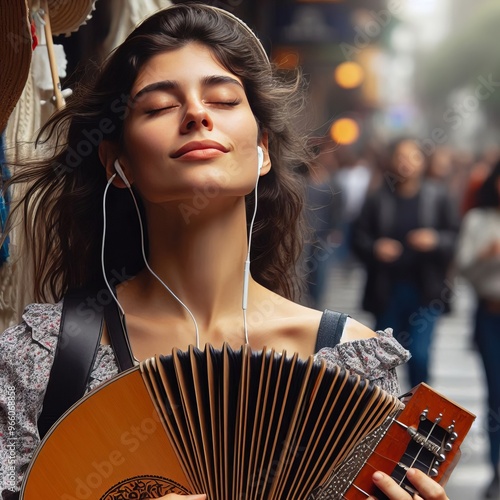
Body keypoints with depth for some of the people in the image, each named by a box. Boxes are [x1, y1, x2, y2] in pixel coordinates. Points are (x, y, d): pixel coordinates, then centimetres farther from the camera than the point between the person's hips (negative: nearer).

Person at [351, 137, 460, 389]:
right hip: (387, 289, 1)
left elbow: (456, 236, 1)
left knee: (419, 353, -7)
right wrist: (375, 247, -18)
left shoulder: (438, 197, 2)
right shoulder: (377, 200, 2)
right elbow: (359, 236, 2)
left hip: (426, 290, -1)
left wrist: (435, 240, -18)